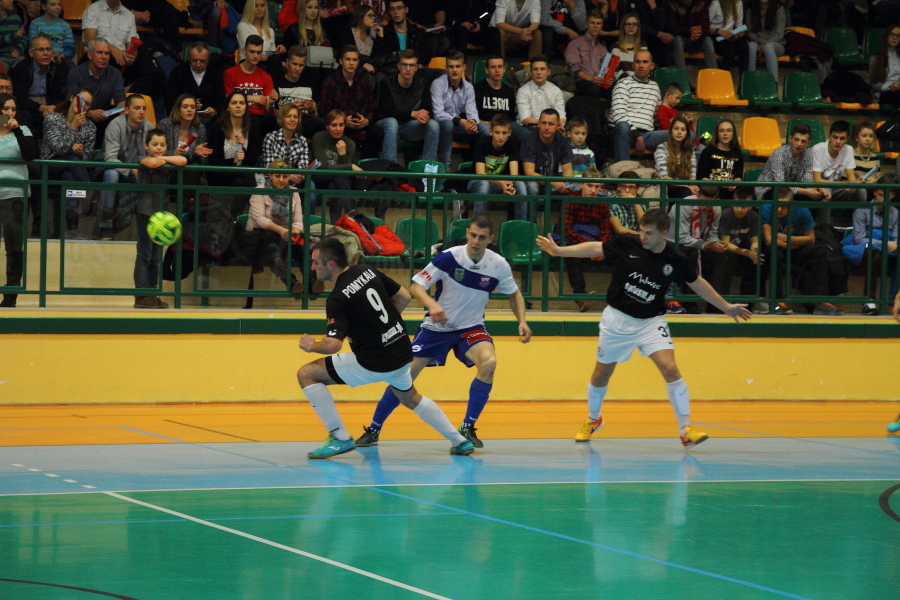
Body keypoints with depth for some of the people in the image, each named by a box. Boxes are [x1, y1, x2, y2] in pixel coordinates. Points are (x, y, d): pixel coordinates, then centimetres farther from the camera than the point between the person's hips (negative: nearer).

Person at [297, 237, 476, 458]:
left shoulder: (337, 299, -17)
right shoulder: (368, 271, 4)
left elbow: (333, 344, -23)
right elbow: (404, 297, 13)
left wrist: (312, 345, -3)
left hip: (374, 363, -8)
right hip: (403, 354, 8)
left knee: (306, 374, -2)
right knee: (410, 398, 36)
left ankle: (340, 438, 0)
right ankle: (460, 442, 37)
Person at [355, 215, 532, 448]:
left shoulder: (499, 265, -11)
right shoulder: (449, 257, -19)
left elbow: (514, 293, 7)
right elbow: (416, 286, -18)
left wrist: (522, 320, -8)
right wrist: (432, 304, -37)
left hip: (471, 328, 1)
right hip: (436, 327, -1)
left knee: (489, 362, -29)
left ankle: (468, 428, -16)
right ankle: (373, 430, 15)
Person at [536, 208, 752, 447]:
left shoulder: (674, 261, -9)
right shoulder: (627, 244, -12)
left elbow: (697, 283, 6)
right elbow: (594, 248, -2)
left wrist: (726, 307, 12)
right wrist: (559, 251, -9)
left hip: (651, 321, -1)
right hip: (617, 318, 1)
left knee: (670, 369, -19)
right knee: (601, 375, 11)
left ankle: (686, 431, -12)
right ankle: (593, 419, 41)